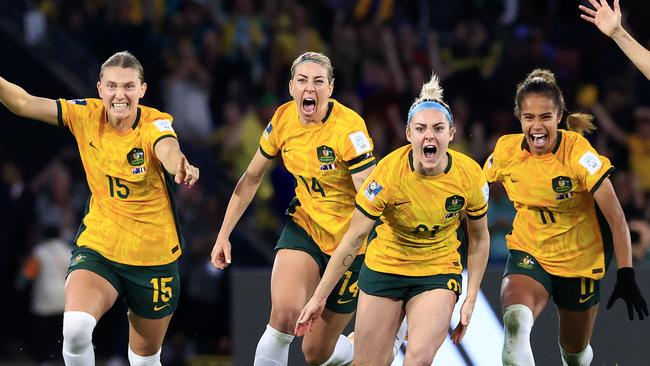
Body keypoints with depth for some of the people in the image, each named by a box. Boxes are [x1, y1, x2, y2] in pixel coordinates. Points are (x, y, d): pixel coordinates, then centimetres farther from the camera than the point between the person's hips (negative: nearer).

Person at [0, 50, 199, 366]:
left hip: (154, 257, -1)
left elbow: (168, 150, -40)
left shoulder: (155, 123, -17)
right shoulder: (86, 115, -7)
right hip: (97, 247, 1)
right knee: (75, 327, -28)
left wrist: (180, 166, -64)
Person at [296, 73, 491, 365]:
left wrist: (470, 299, -2)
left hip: (438, 273, 1)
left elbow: (479, 238, 1)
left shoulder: (470, 175, -16)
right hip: (385, 267, 0)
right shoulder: (388, 173, -22)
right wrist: (319, 297, -14)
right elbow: (353, 238, -16)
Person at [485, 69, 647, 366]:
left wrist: (626, 274, -26)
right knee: (515, 322, -30)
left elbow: (615, 218, -20)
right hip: (528, 254, 1)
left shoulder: (578, 152, -22)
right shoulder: (506, 150, -12)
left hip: (579, 261, -1)